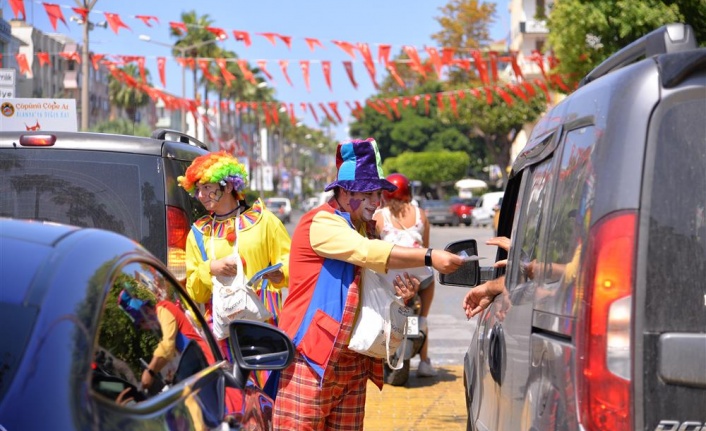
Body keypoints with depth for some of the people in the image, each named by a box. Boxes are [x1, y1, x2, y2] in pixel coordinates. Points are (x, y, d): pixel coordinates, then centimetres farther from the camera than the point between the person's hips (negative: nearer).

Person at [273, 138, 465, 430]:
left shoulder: (363, 228, 17)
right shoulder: (321, 222, -10)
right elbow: (369, 252, -26)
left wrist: (400, 291, 0)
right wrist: (429, 258, -32)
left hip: (353, 358, 8)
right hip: (312, 354, -8)